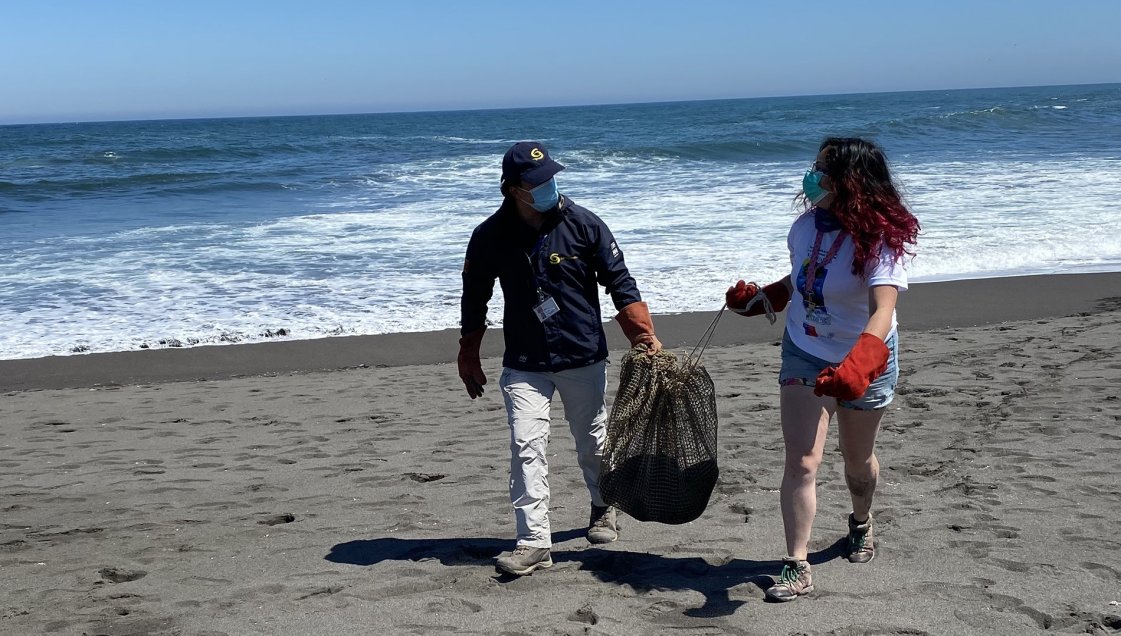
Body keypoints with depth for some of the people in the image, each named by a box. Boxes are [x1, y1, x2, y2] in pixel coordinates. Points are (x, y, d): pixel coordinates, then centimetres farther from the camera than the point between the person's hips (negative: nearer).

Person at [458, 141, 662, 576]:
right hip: (524, 366, 0)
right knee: (526, 447, -9)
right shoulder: (490, 236, -6)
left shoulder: (584, 225, -9)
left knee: (592, 442, 15)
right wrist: (468, 360, 11)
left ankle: (604, 508, 40)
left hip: (584, 359, 0)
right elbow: (474, 299, 7)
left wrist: (644, 337, -11)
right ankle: (534, 541, -5)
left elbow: (620, 283, -3)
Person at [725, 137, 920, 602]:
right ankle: (797, 568, -6)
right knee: (801, 462, -9)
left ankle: (861, 522, 48)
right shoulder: (806, 225, -8)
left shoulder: (881, 239, -24)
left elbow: (882, 311, -39)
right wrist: (757, 299, 12)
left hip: (866, 360, -3)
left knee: (857, 459, 16)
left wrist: (856, 366, -53)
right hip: (804, 354, 3)